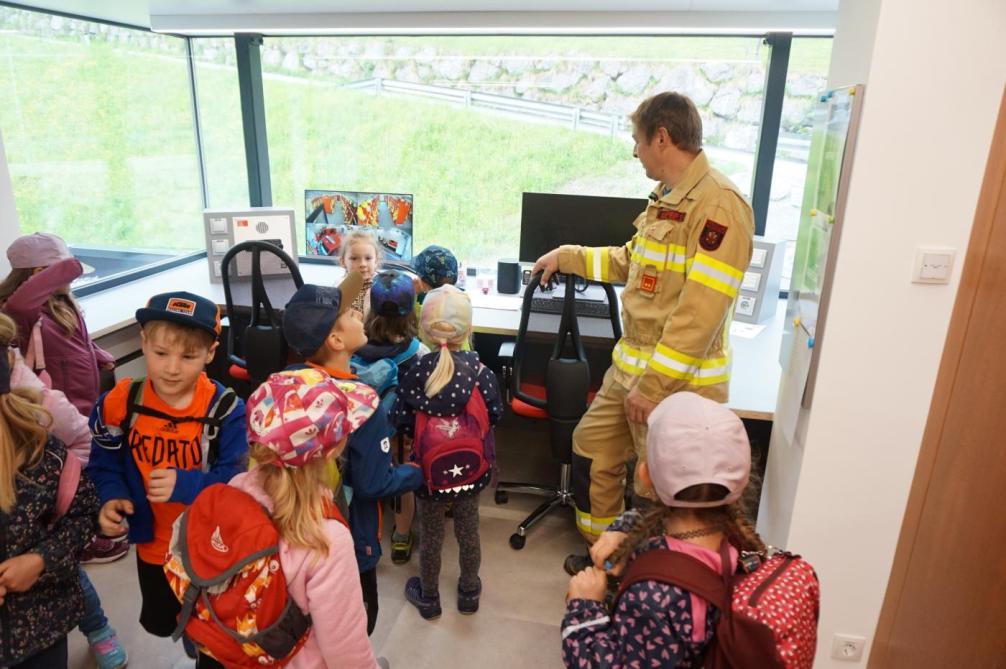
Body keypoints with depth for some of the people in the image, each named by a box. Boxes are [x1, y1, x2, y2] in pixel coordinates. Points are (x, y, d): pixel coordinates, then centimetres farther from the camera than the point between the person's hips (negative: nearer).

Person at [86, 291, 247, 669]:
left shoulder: (224, 409, -25)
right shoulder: (121, 402, -15)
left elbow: (238, 480, -23)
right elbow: (104, 461, 0)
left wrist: (186, 486, -38)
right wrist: (111, 498, -18)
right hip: (152, 544, 3)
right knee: (157, 623, 28)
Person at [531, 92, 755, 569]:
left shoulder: (718, 204, -19)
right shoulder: (665, 200, 11)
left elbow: (701, 313, -24)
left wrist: (652, 385, -23)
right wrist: (567, 257, 29)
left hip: (677, 383, -9)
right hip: (629, 368, 9)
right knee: (591, 452, 19)